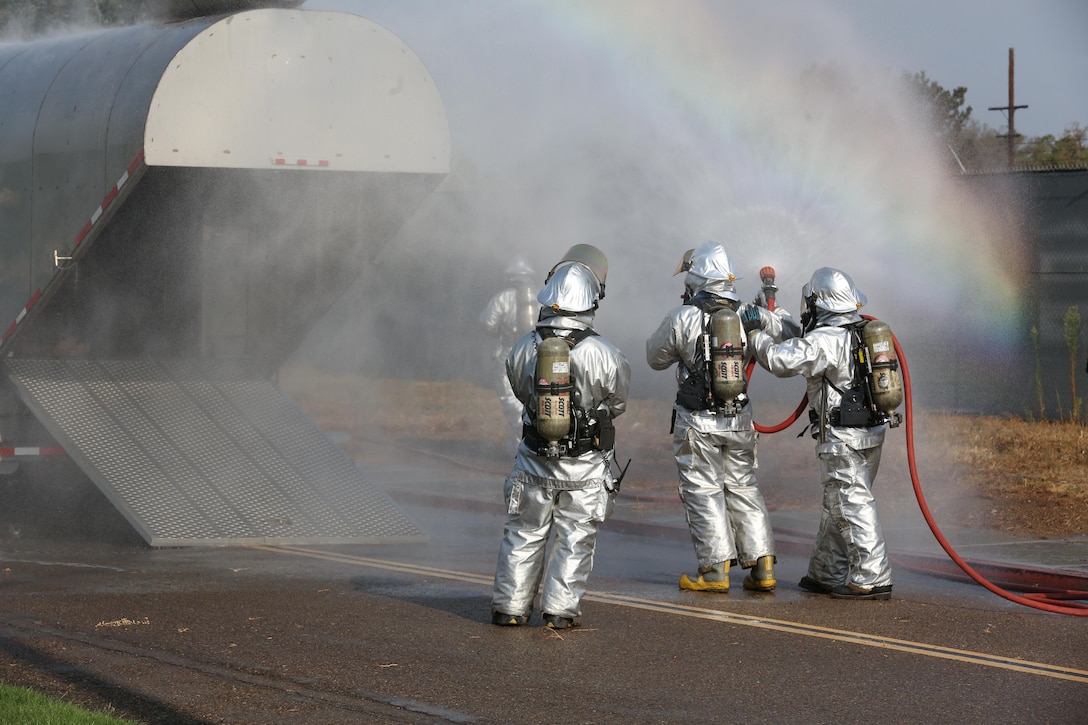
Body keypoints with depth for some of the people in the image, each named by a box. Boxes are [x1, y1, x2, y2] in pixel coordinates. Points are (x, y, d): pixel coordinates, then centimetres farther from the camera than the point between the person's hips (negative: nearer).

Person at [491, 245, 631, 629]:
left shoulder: (523, 349, -10)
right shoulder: (604, 354, -18)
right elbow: (618, 402, -3)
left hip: (535, 461, 3)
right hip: (585, 467, -2)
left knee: (524, 533, 16)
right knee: (575, 538, 11)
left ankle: (510, 605, 20)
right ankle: (560, 608, 10)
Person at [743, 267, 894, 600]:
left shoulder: (823, 341, -18)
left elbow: (780, 360, -26)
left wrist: (755, 334, -10)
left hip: (844, 440, -9)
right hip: (870, 433, 9)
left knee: (852, 506, -6)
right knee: (837, 507, 17)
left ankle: (872, 580, -8)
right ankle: (828, 574, 25)